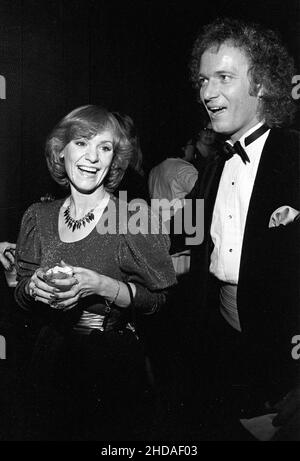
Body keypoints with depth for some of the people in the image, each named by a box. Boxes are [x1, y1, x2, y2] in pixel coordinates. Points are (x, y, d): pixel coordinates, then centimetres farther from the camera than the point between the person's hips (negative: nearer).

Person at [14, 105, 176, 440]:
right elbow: (21, 295, 8)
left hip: (113, 361, -4)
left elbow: (156, 299, -11)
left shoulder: (135, 217, -13)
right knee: (43, 432, 21)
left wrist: (99, 285, -25)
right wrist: (34, 286, -14)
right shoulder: (38, 217, 0)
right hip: (49, 358, 4)